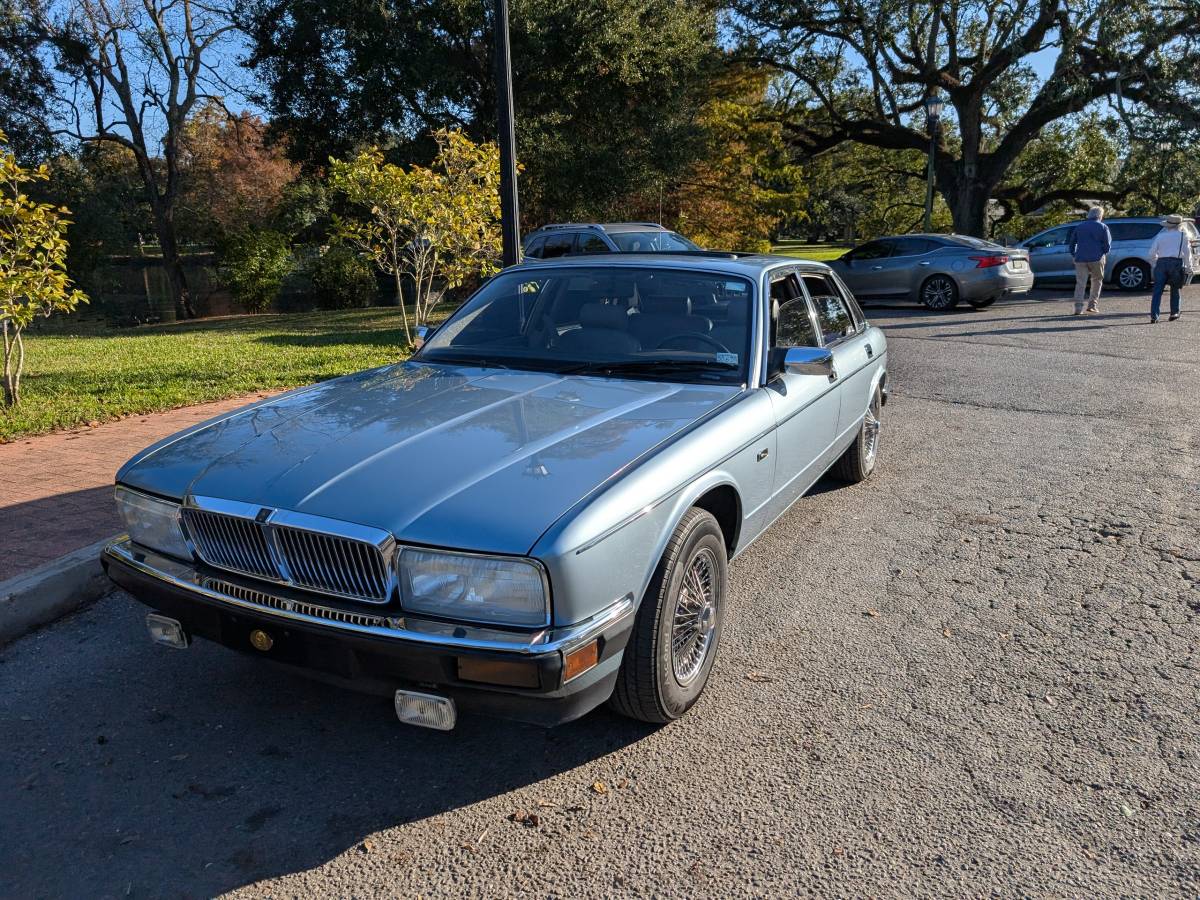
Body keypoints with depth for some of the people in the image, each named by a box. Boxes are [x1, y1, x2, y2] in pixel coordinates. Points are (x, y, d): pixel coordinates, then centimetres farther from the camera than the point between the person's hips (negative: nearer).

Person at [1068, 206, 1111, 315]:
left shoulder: (1080, 226, 13)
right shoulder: (1103, 227, 4)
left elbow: (1072, 242, 13)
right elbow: (1107, 244, -1)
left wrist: (1074, 255, 19)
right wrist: (1103, 254, 14)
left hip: (1080, 259, 2)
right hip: (1096, 259, -2)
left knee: (1080, 283, -1)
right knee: (1097, 281, 12)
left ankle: (1078, 308, -13)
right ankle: (1093, 305, 7)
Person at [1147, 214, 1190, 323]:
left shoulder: (1161, 235, 11)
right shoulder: (1183, 235, 6)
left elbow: (1152, 252, 7)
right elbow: (1187, 252, 6)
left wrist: (1154, 264, 19)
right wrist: (1188, 266, 14)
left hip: (1161, 262, 1)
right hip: (1176, 263, -1)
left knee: (1157, 290, -3)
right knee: (1175, 289, 16)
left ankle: (1154, 316, -13)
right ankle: (1174, 313, 18)